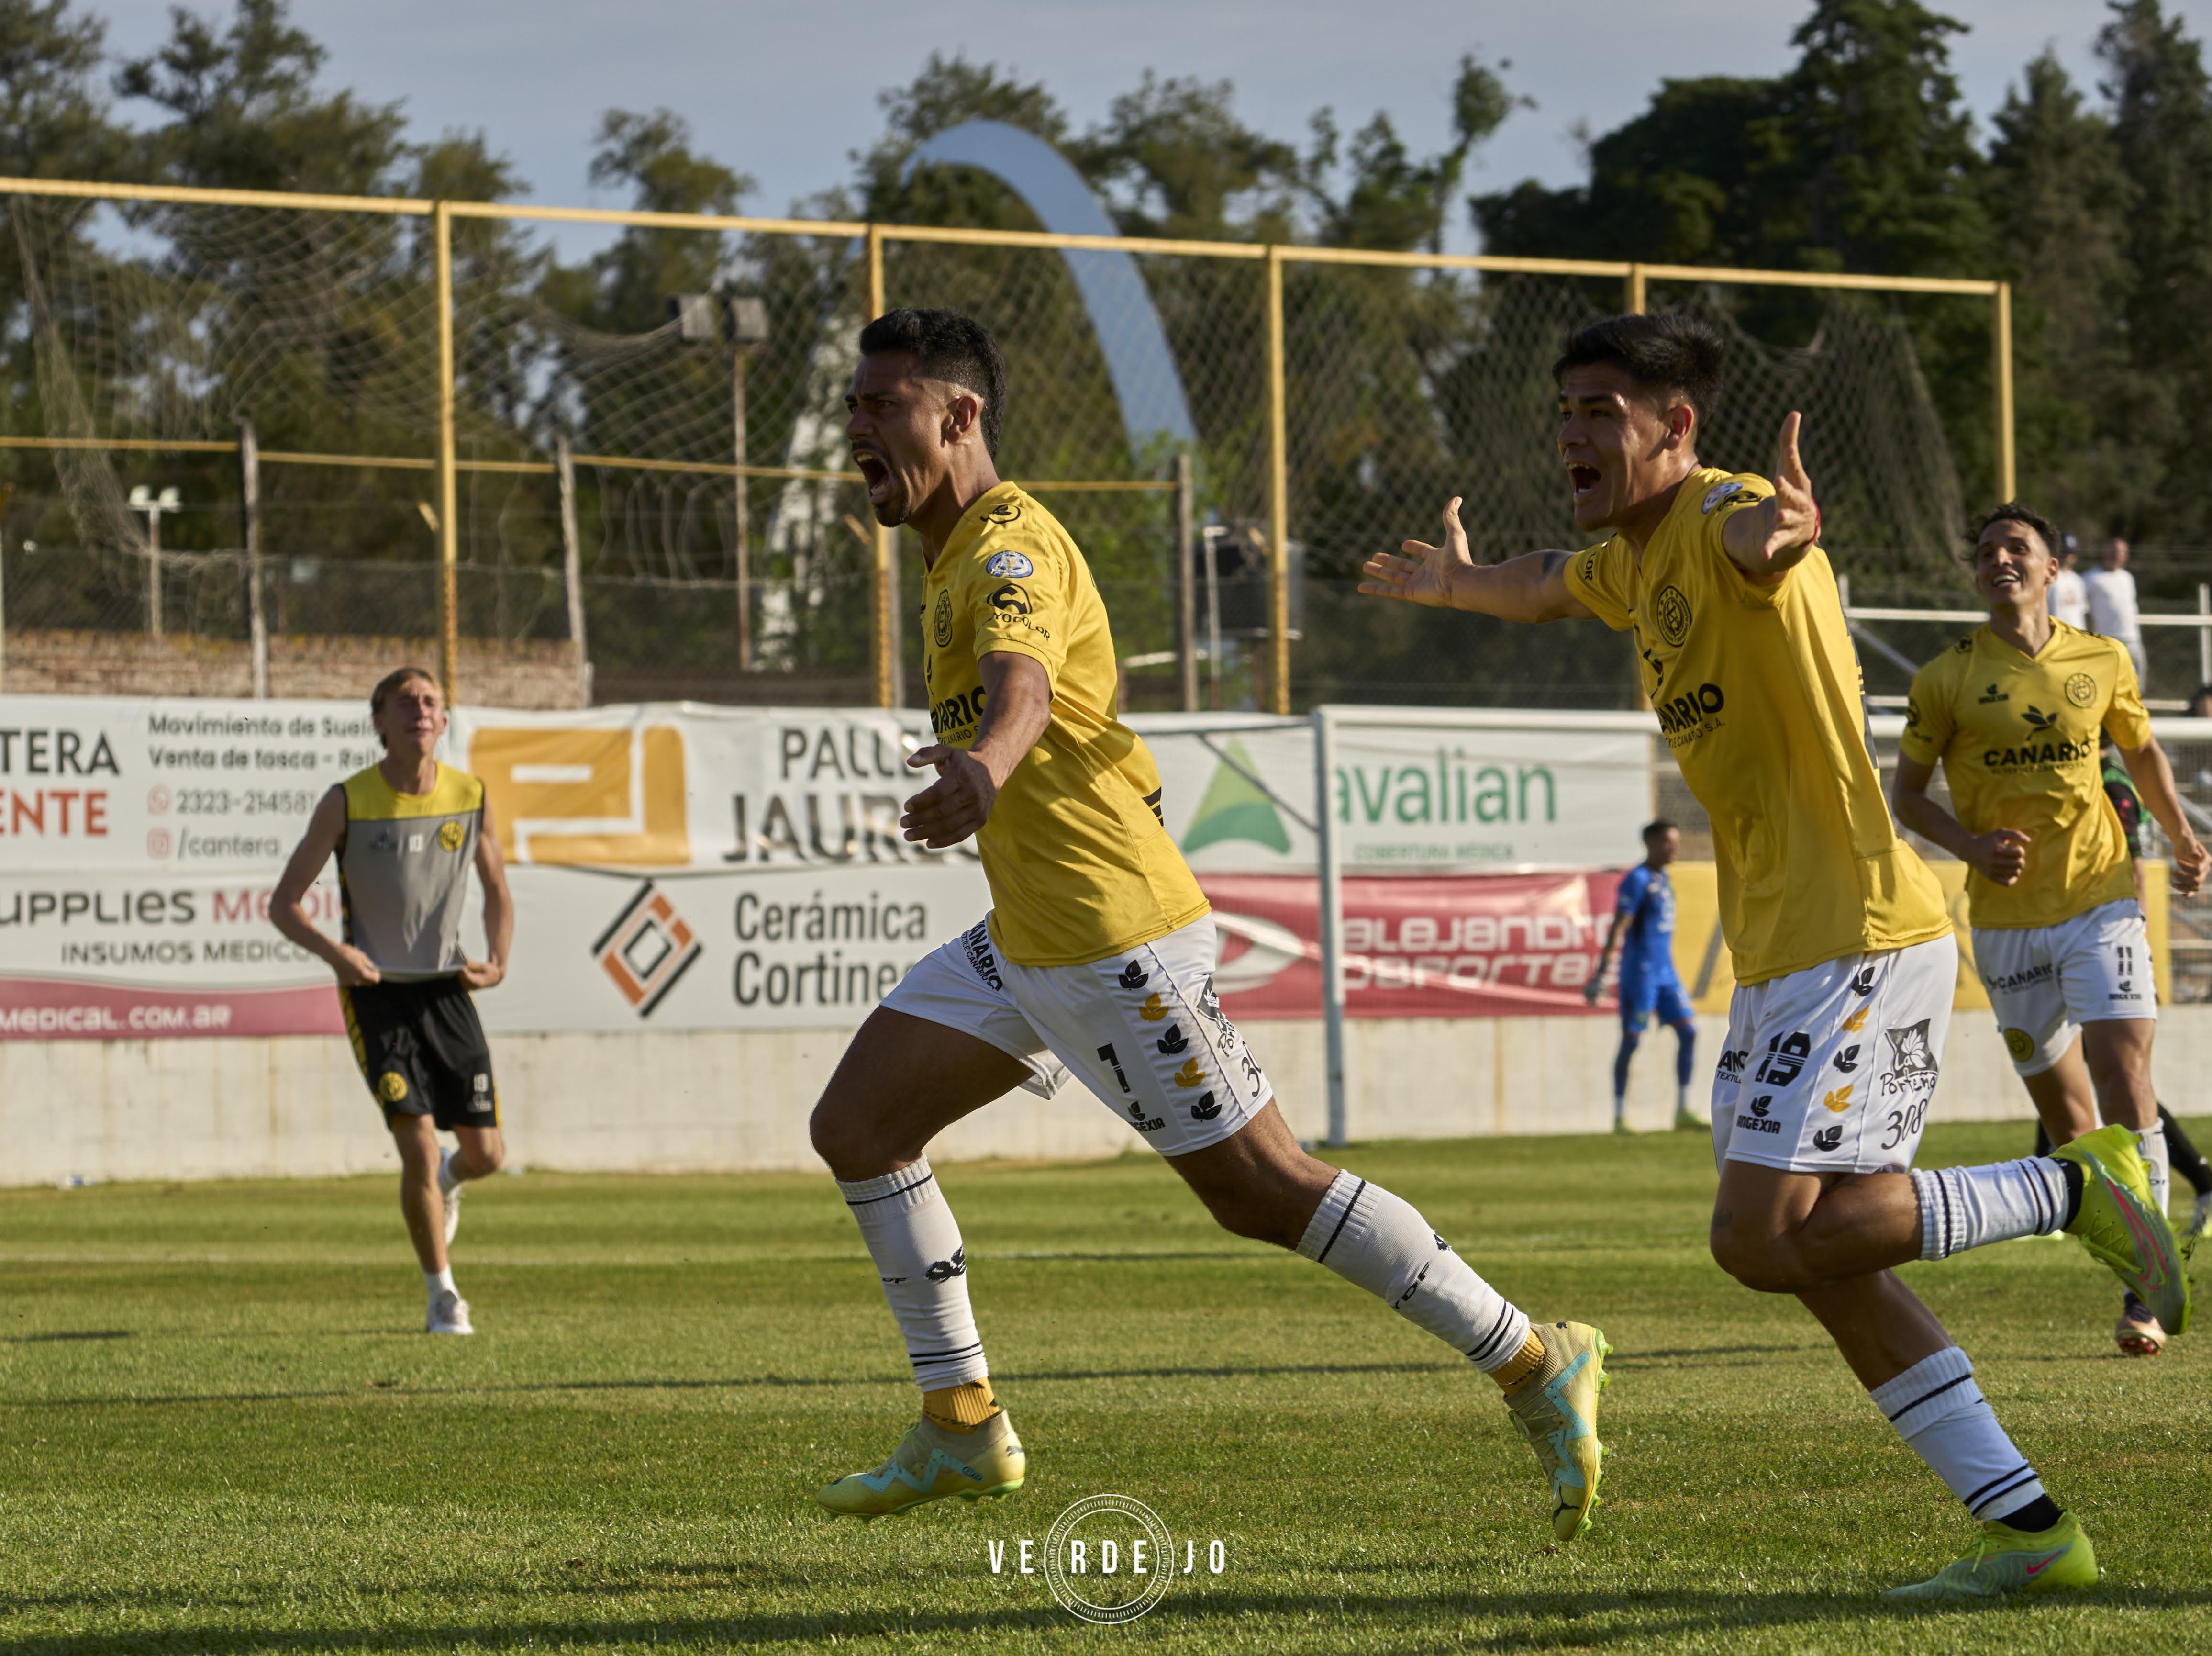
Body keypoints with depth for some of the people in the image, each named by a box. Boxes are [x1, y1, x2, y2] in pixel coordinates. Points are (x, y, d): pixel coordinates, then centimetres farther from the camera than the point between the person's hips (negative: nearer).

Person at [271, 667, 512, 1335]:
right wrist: (334, 952, -24)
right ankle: (443, 1298, 2)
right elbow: (284, 904, -5)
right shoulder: (346, 803, -9)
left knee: (486, 1154, 1)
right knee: (419, 1145, -16)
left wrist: (497, 963, -3)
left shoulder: (470, 797, 0)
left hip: (446, 991, 3)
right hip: (377, 995, -3)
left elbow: (497, 891, 15)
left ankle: (444, 1183, 40)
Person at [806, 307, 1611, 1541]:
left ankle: (1538, 1366, 2)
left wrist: (984, 767, -59)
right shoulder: (963, 556, 16)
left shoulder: (1011, 547, -16)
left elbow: (1022, 692, -38)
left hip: (1114, 935, -10)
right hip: (1029, 937, 10)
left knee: (1261, 1189, -7)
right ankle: (964, 1428, 10)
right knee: (858, 1126, 5)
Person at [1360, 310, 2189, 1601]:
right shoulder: (1634, 561, 16)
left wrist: (1783, 529, -63)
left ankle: (2075, 1189, -4)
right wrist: (1450, 586, 59)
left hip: (1862, 934, -10)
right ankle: (2032, 1529, 7)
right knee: (1819, 1255, 6)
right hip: (1783, 954, 10)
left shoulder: (1723, 516, -13)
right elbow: (1544, 588, 41)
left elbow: (1759, 534, -40)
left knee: (1767, 1235, -18)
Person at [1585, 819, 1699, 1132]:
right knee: (1631, 1041, -4)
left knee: (1688, 1032, 1)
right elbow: (1618, 928, -18)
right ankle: (1620, 1116, 3)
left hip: (1665, 970, 8)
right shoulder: (1637, 881, -12)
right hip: (1640, 973, -8)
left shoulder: (1662, 879, 14)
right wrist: (1602, 972, -23)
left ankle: (1683, 1112, 5)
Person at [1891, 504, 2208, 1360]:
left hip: (2101, 898, -1)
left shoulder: (2103, 663, 3)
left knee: (2124, 1072, -15)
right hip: (2006, 917, 1)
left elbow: (2143, 751, 20)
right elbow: (1907, 793, 4)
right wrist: (1970, 845, -13)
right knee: (2061, 1099, 6)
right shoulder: (1946, 680, -3)